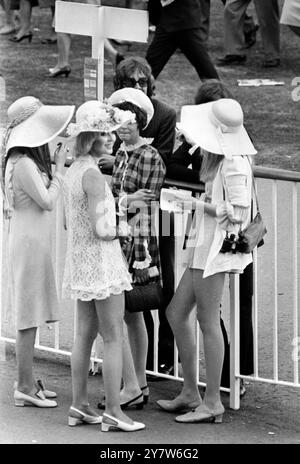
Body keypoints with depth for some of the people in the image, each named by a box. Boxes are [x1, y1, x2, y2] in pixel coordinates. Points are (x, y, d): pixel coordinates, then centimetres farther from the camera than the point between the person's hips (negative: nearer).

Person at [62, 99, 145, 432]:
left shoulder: (71, 172, 9)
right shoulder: (93, 176, -19)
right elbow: (100, 229, -23)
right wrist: (121, 229, -3)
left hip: (78, 261, 9)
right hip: (101, 262, -9)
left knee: (85, 334, 14)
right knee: (113, 338, -3)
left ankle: (79, 405, 18)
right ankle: (113, 412, -1)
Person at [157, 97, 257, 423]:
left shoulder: (233, 165, -18)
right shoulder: (219, 158, 11)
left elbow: (237, 213, -20)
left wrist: (197, 205, -15)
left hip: (216, 248, -10)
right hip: (203, 246, 10)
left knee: (208, 322, -4)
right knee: (175, 312, 14)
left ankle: (212, 402, 3)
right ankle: (190, 392, 21)